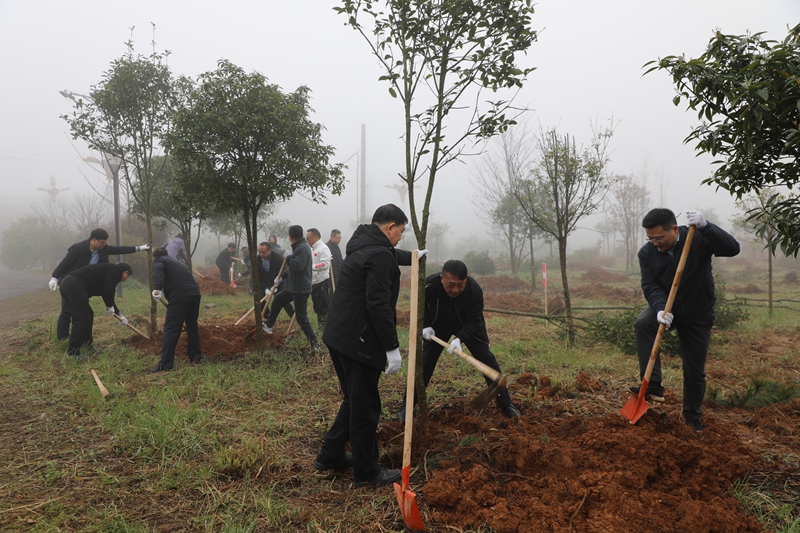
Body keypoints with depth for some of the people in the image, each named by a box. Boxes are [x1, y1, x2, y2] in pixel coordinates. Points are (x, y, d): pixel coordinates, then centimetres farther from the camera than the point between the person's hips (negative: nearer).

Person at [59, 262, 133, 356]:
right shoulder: (115, 270, 1)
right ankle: (72, 352, -2)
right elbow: (108, 290, -13)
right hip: (74, 286, -11)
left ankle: (88, 347, 23)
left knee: (88, 315, 17)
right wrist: (110, 306, 5)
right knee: (82, 319, -6)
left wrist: (120, 315, 41)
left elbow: (107, 296, 37)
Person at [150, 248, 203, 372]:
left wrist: (157, 288, -24)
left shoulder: (159, 261, 15)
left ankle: (165, 365, -7)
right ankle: (196, 356, 30)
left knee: (171, 329, -5)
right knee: (192, 326, 22)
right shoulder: (176, 262, 36)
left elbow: (158, 271, -11)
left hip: (180, 296, -7)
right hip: (195, 293, 7)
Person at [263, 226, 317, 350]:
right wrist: (282, 276, 21)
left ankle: (314, 343, -2)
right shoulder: (298, 247, 13)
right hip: (293, 287, 11)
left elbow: (298, 266, -33)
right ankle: (268, 325, 40)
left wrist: (288, 256, -17)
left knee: (302, 318, -7)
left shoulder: (303, 248, -19)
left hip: (301, 289, -11)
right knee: (277, 299, 25)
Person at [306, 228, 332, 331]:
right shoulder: (312, 249, 17)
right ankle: (320, 328, 25)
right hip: (313, 283, 9)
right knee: (317, 308, 16)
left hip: (322, 282, -9)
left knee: (323, 307, -4)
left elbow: (326, 264, -25)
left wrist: (312, 266, -27)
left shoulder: (323, 248, -12)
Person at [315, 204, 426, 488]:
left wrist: (412, 256, 55)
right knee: (365, 408, 3)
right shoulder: (380, 255, -17)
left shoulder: (363, 244, 14)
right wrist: (392, 347, -21)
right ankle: (367, 472, 17)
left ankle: (330, 455, 33)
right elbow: (379, 304, -25)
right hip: (359, 342, -10)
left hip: (339, 336, 10)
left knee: (355, 400, 23)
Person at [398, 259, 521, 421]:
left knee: (487, 360, -4)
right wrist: (425, 326, -22)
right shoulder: (429, 285, -32)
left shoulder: (475, 290, -36)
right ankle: (407, 405, 10)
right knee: (425, 362, -2)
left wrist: (459, 338, -45)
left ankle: (505, 403, 11)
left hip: (468, 326, 0)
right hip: (438, 325, 1)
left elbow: (473, 322, -30)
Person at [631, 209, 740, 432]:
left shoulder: (698, 238, -19)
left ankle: (693, 417, 30)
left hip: (698, 314, -1)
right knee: (643, 323, -32)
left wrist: (705, 226, -45)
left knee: (695, 370, 7)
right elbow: (651, 286, -18)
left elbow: (732, 248, -32)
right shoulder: (647, 253, -13)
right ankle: (653, 386, -26)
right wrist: (660, 309, -38)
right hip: (666, 307, 1)